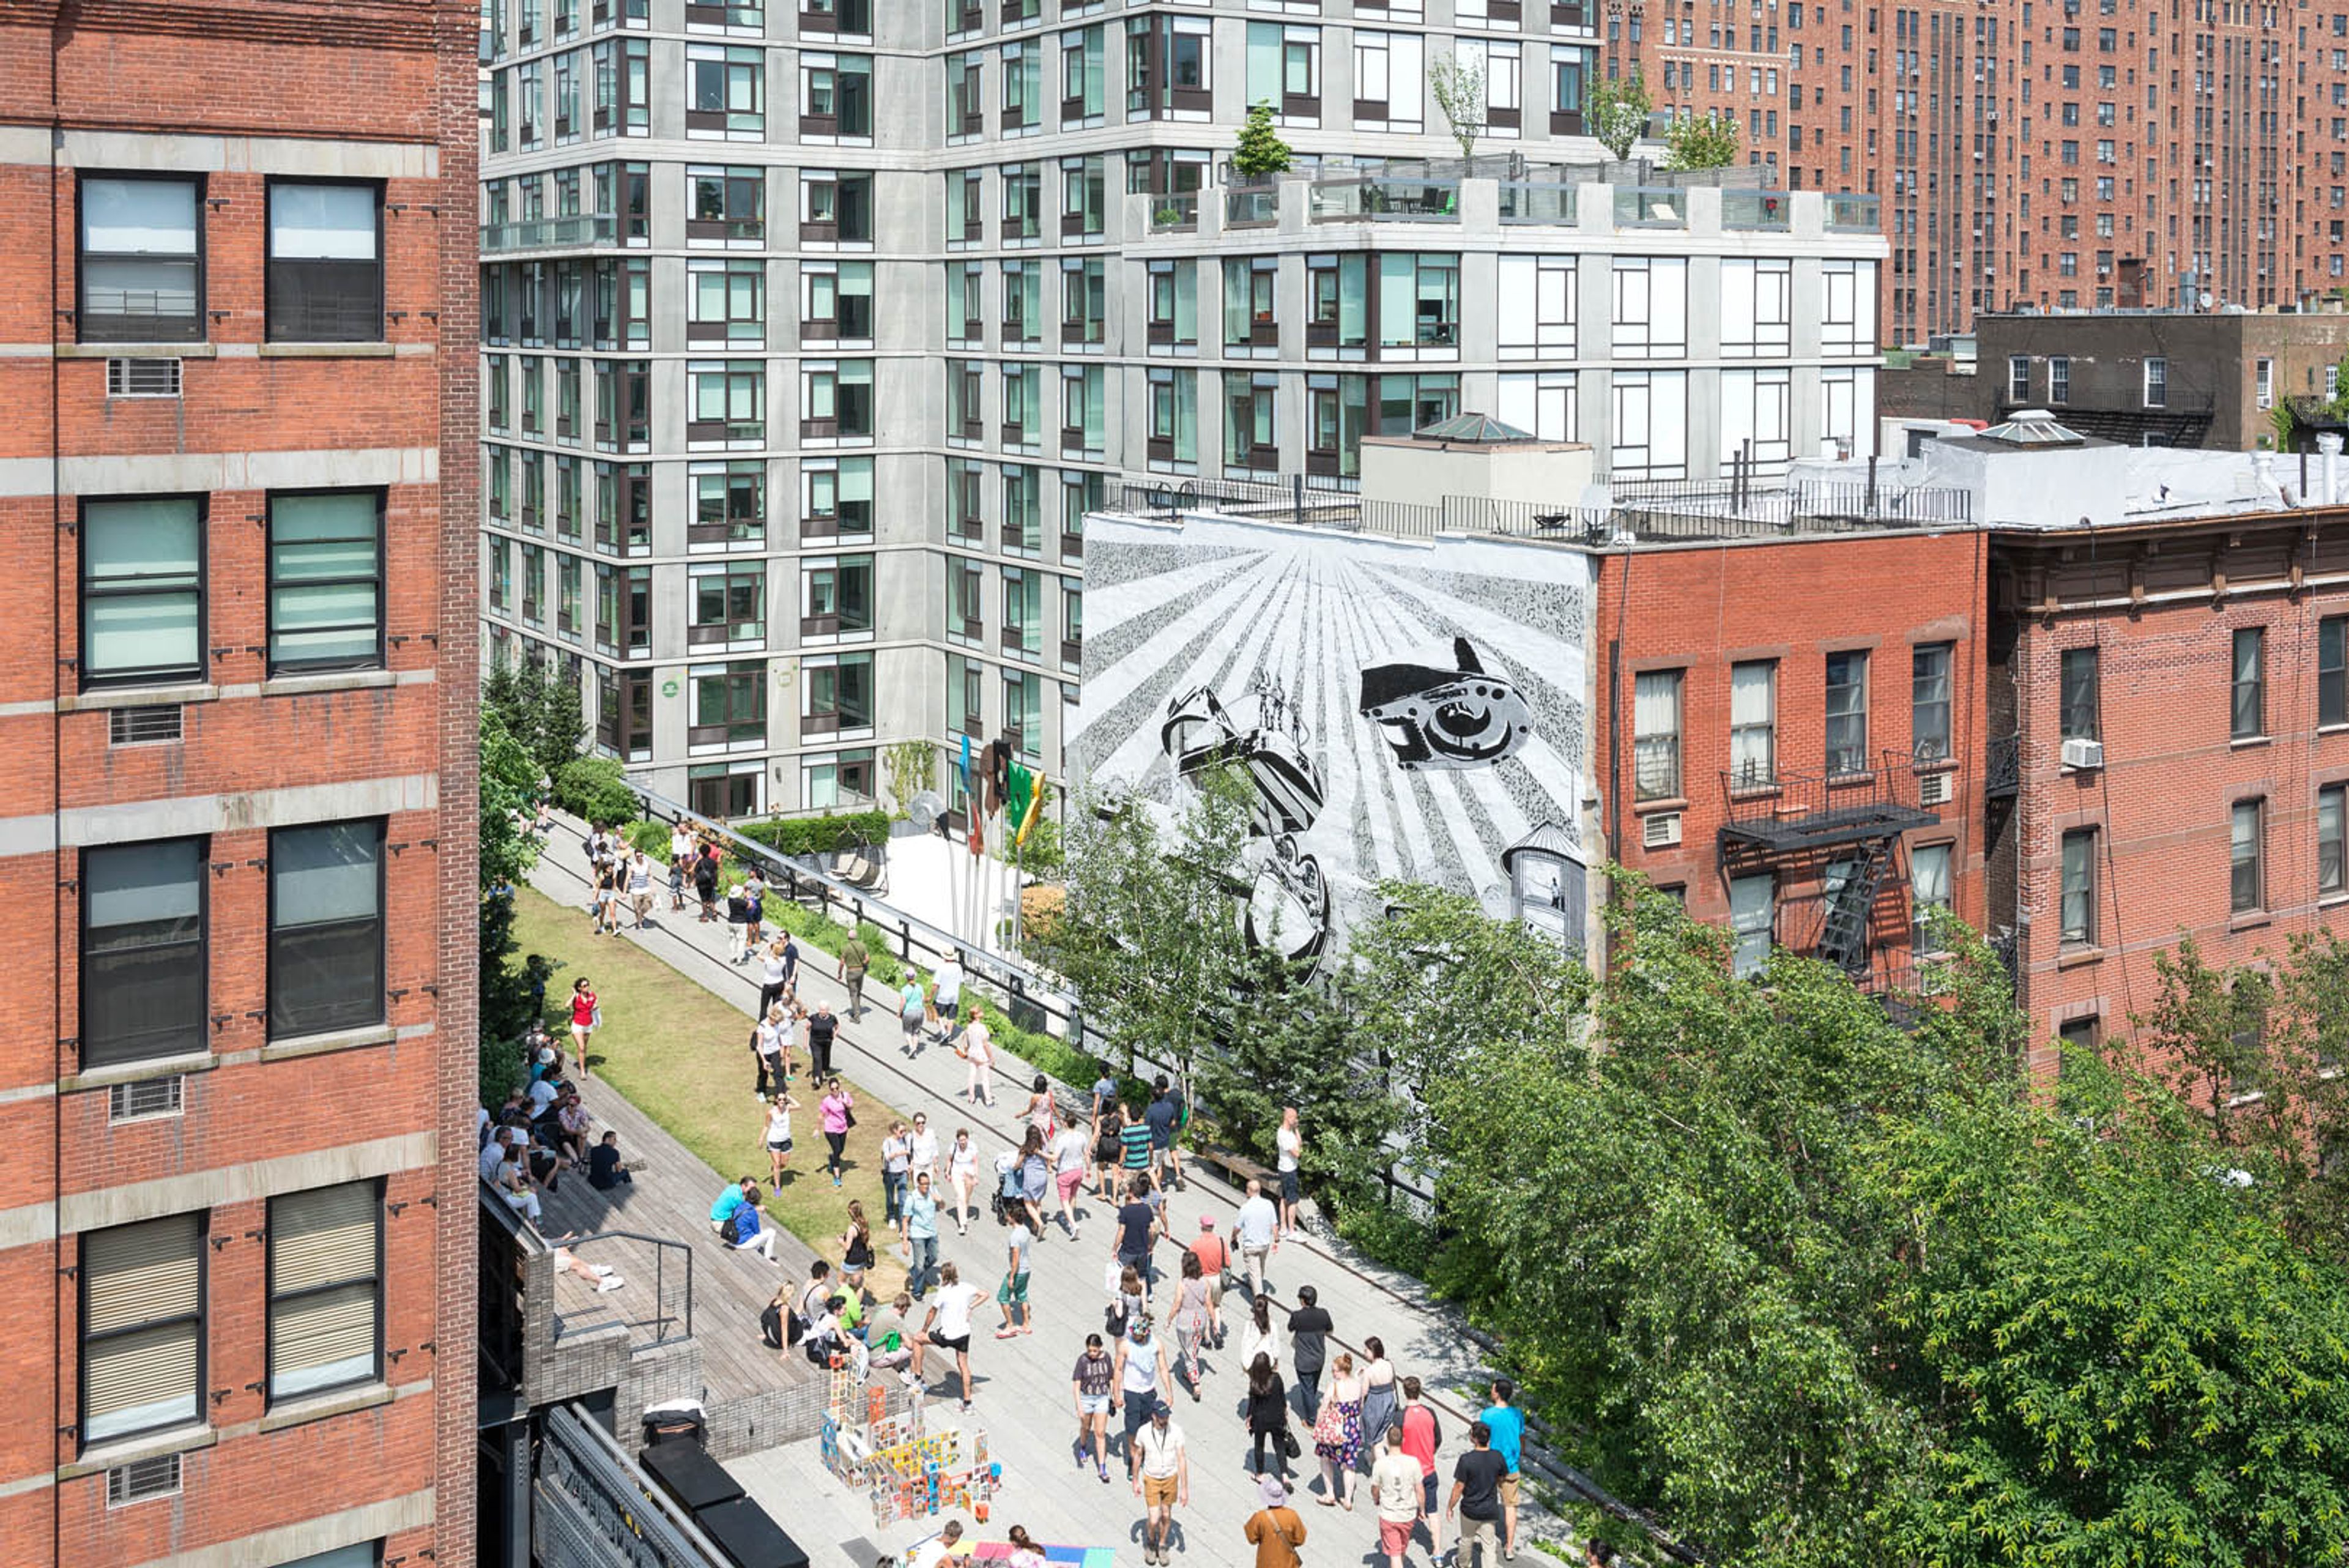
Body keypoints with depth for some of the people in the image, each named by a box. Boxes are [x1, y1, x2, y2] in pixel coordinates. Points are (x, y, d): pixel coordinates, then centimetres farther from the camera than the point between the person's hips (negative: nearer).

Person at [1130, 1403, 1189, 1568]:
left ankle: (1162, 1546, 40)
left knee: (1166, 1515, 15)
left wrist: (1184, 1489, -16)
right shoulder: (1144, 1432, -18)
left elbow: (1182, 1460, -15)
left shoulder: (1176, 1431, -19)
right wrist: (1135, 1481, 6)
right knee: (1154, 1520, -5)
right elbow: (1137, 1455, -1)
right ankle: (1150, 1542, 27)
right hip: (1151, 1480, -1)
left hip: (1170, 1479, 1)